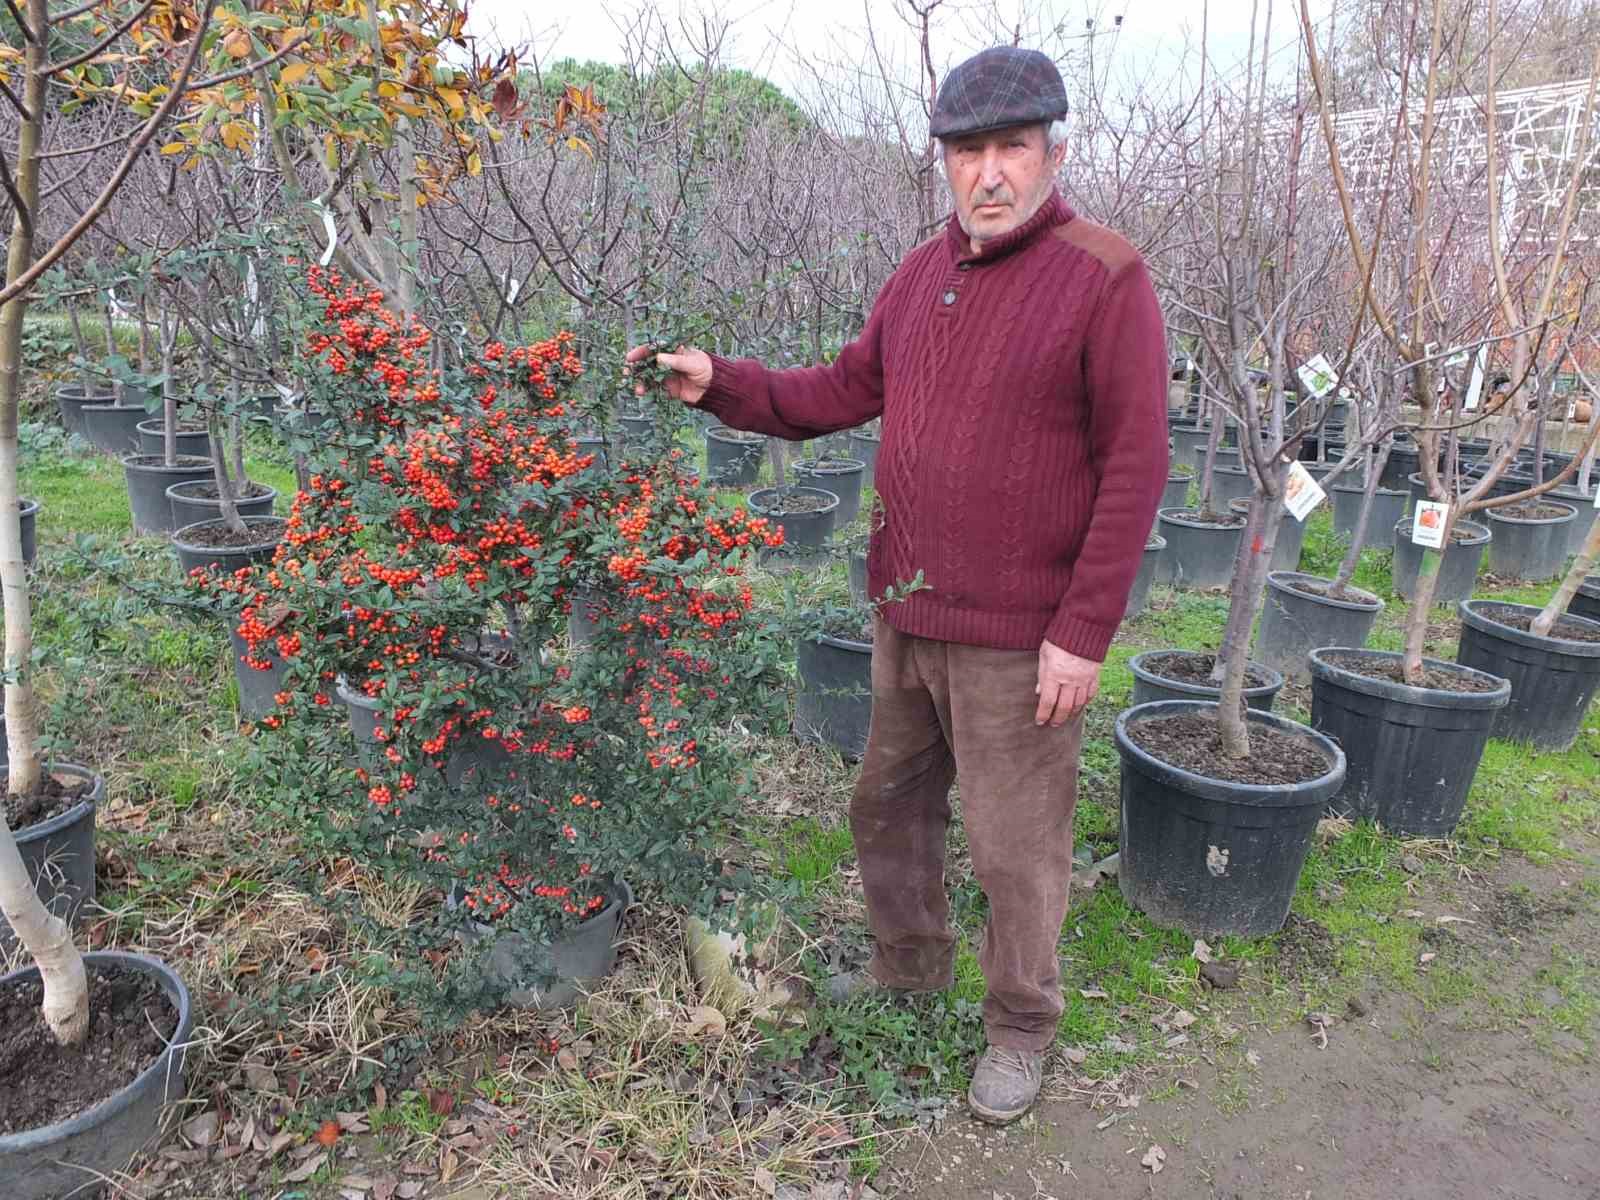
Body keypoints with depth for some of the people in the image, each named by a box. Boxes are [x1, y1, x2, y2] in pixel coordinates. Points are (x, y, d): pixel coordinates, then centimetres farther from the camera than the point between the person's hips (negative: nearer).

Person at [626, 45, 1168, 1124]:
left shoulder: (1106, 279, -12)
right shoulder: (924, 274, 9)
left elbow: (1135, 466, -14)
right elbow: (846, 391, 14)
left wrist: (1084, 633, -16)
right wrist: (720, 383, 1)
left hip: (1017, 639, -7)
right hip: (906, 617, 7)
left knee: (1016, 847, 7)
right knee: (890, 805, 21)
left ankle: (1022, 1028, 31)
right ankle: (910, 964, 45)